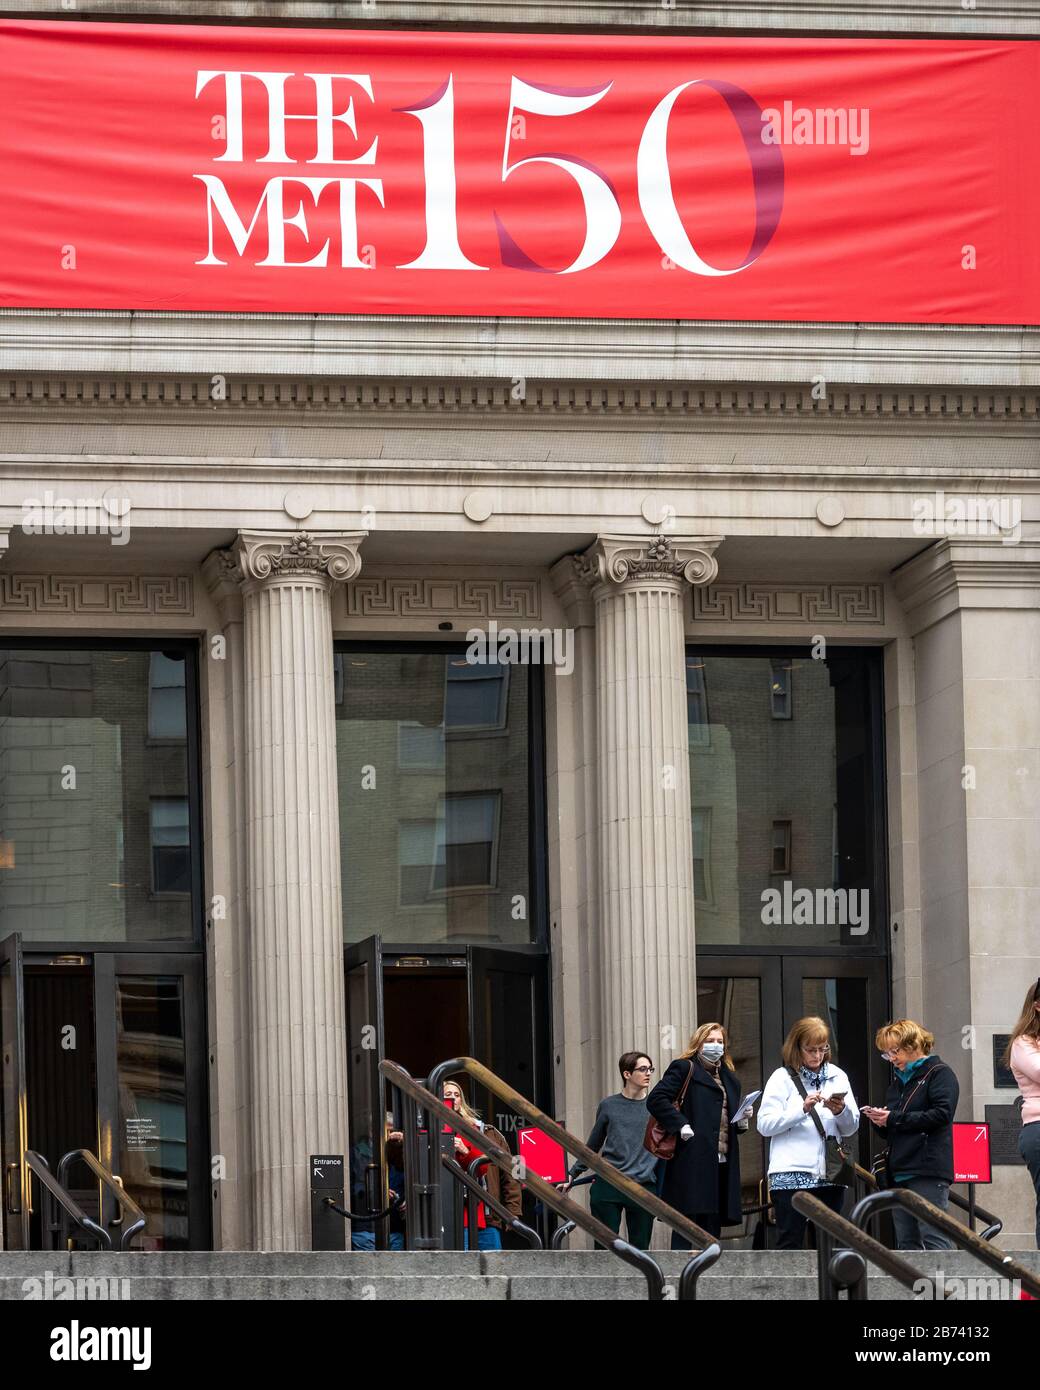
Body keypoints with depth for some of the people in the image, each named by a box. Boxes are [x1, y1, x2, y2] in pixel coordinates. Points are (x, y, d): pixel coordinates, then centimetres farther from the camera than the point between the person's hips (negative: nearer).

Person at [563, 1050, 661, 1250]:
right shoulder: (609, 1106, 7)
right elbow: (592, 1146, 17)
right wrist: (572, 1175, 15)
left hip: (644, 1187, 1)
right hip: (608, 1188, -1)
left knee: (640, 1248, 1)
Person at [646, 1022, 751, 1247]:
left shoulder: (729, 1078, 24)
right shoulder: (685, 1069, 2)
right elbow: (656, 1099, -9)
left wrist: (740, 1123, 9)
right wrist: (681, 1125, -17)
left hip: (722, 1164, 7)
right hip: (693, 1160, -7)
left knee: (712, 1228, 6)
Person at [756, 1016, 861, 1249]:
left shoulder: (837, 1077, 13)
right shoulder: (783, 1078, 2)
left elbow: (851, 1128, 13)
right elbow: (764, 1124, -7)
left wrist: (841, 1111, -8)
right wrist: (803, 1109, -16)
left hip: (830, 1175, 4)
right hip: (792, 1175, -4)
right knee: (790, 1246, -5)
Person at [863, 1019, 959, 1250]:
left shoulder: (939, 1073, 0)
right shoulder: (899, 1081, 24)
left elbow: (942, 1114, -15)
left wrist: (893, 1118, -13)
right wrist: (879, 1120, 2)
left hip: (928, 1170, -8)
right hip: (899, 1171, 8)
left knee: (933, 1238, -15)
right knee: (906, 1242, 4)